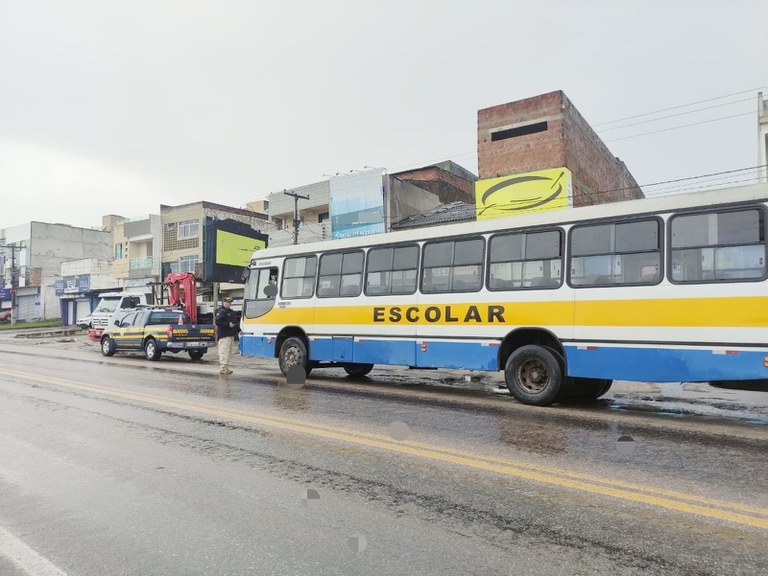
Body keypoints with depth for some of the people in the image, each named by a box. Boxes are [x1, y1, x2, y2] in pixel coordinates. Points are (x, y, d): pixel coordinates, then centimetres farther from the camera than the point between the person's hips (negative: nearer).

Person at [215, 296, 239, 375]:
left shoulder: (231, 311, 20)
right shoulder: (221, 311, -9)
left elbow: (235, 322, 28)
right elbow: (218, 322, -19)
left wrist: (238, 330, 19)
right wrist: (228, 324, -23)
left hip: (231, 334, 10)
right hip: (224, 335, -10)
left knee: (229, 351, 13)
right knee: (224, 351, -11)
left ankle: (226, 367, 20)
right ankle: (223, 368, -9)